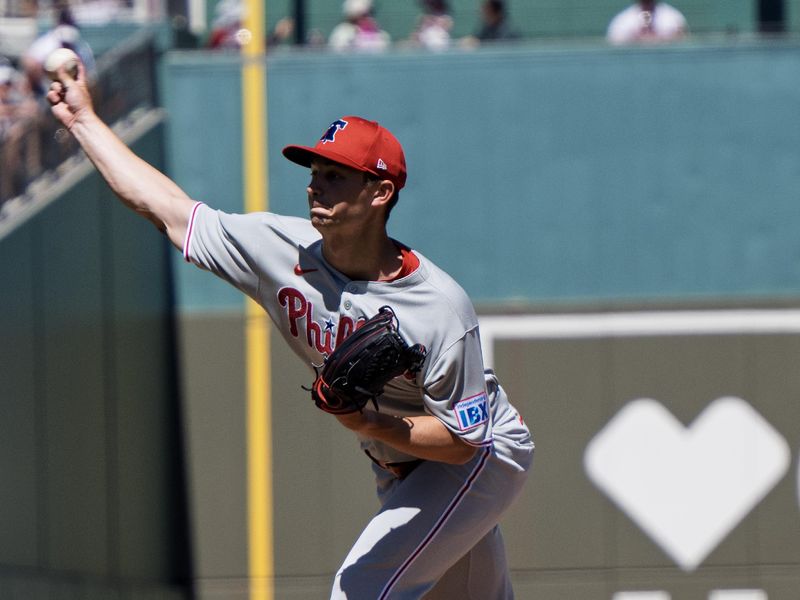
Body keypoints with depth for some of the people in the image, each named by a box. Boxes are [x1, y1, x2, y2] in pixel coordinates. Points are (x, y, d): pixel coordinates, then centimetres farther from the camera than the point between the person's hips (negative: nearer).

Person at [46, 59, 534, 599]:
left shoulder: (440, 308, -30)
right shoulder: (284, 251, -14)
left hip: (481, 458, -7)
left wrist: (373, 424, -39)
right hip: (399, 471, 7)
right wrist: (84, 120, -1)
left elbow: (463, 440, -25)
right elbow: (167, 208, -5)